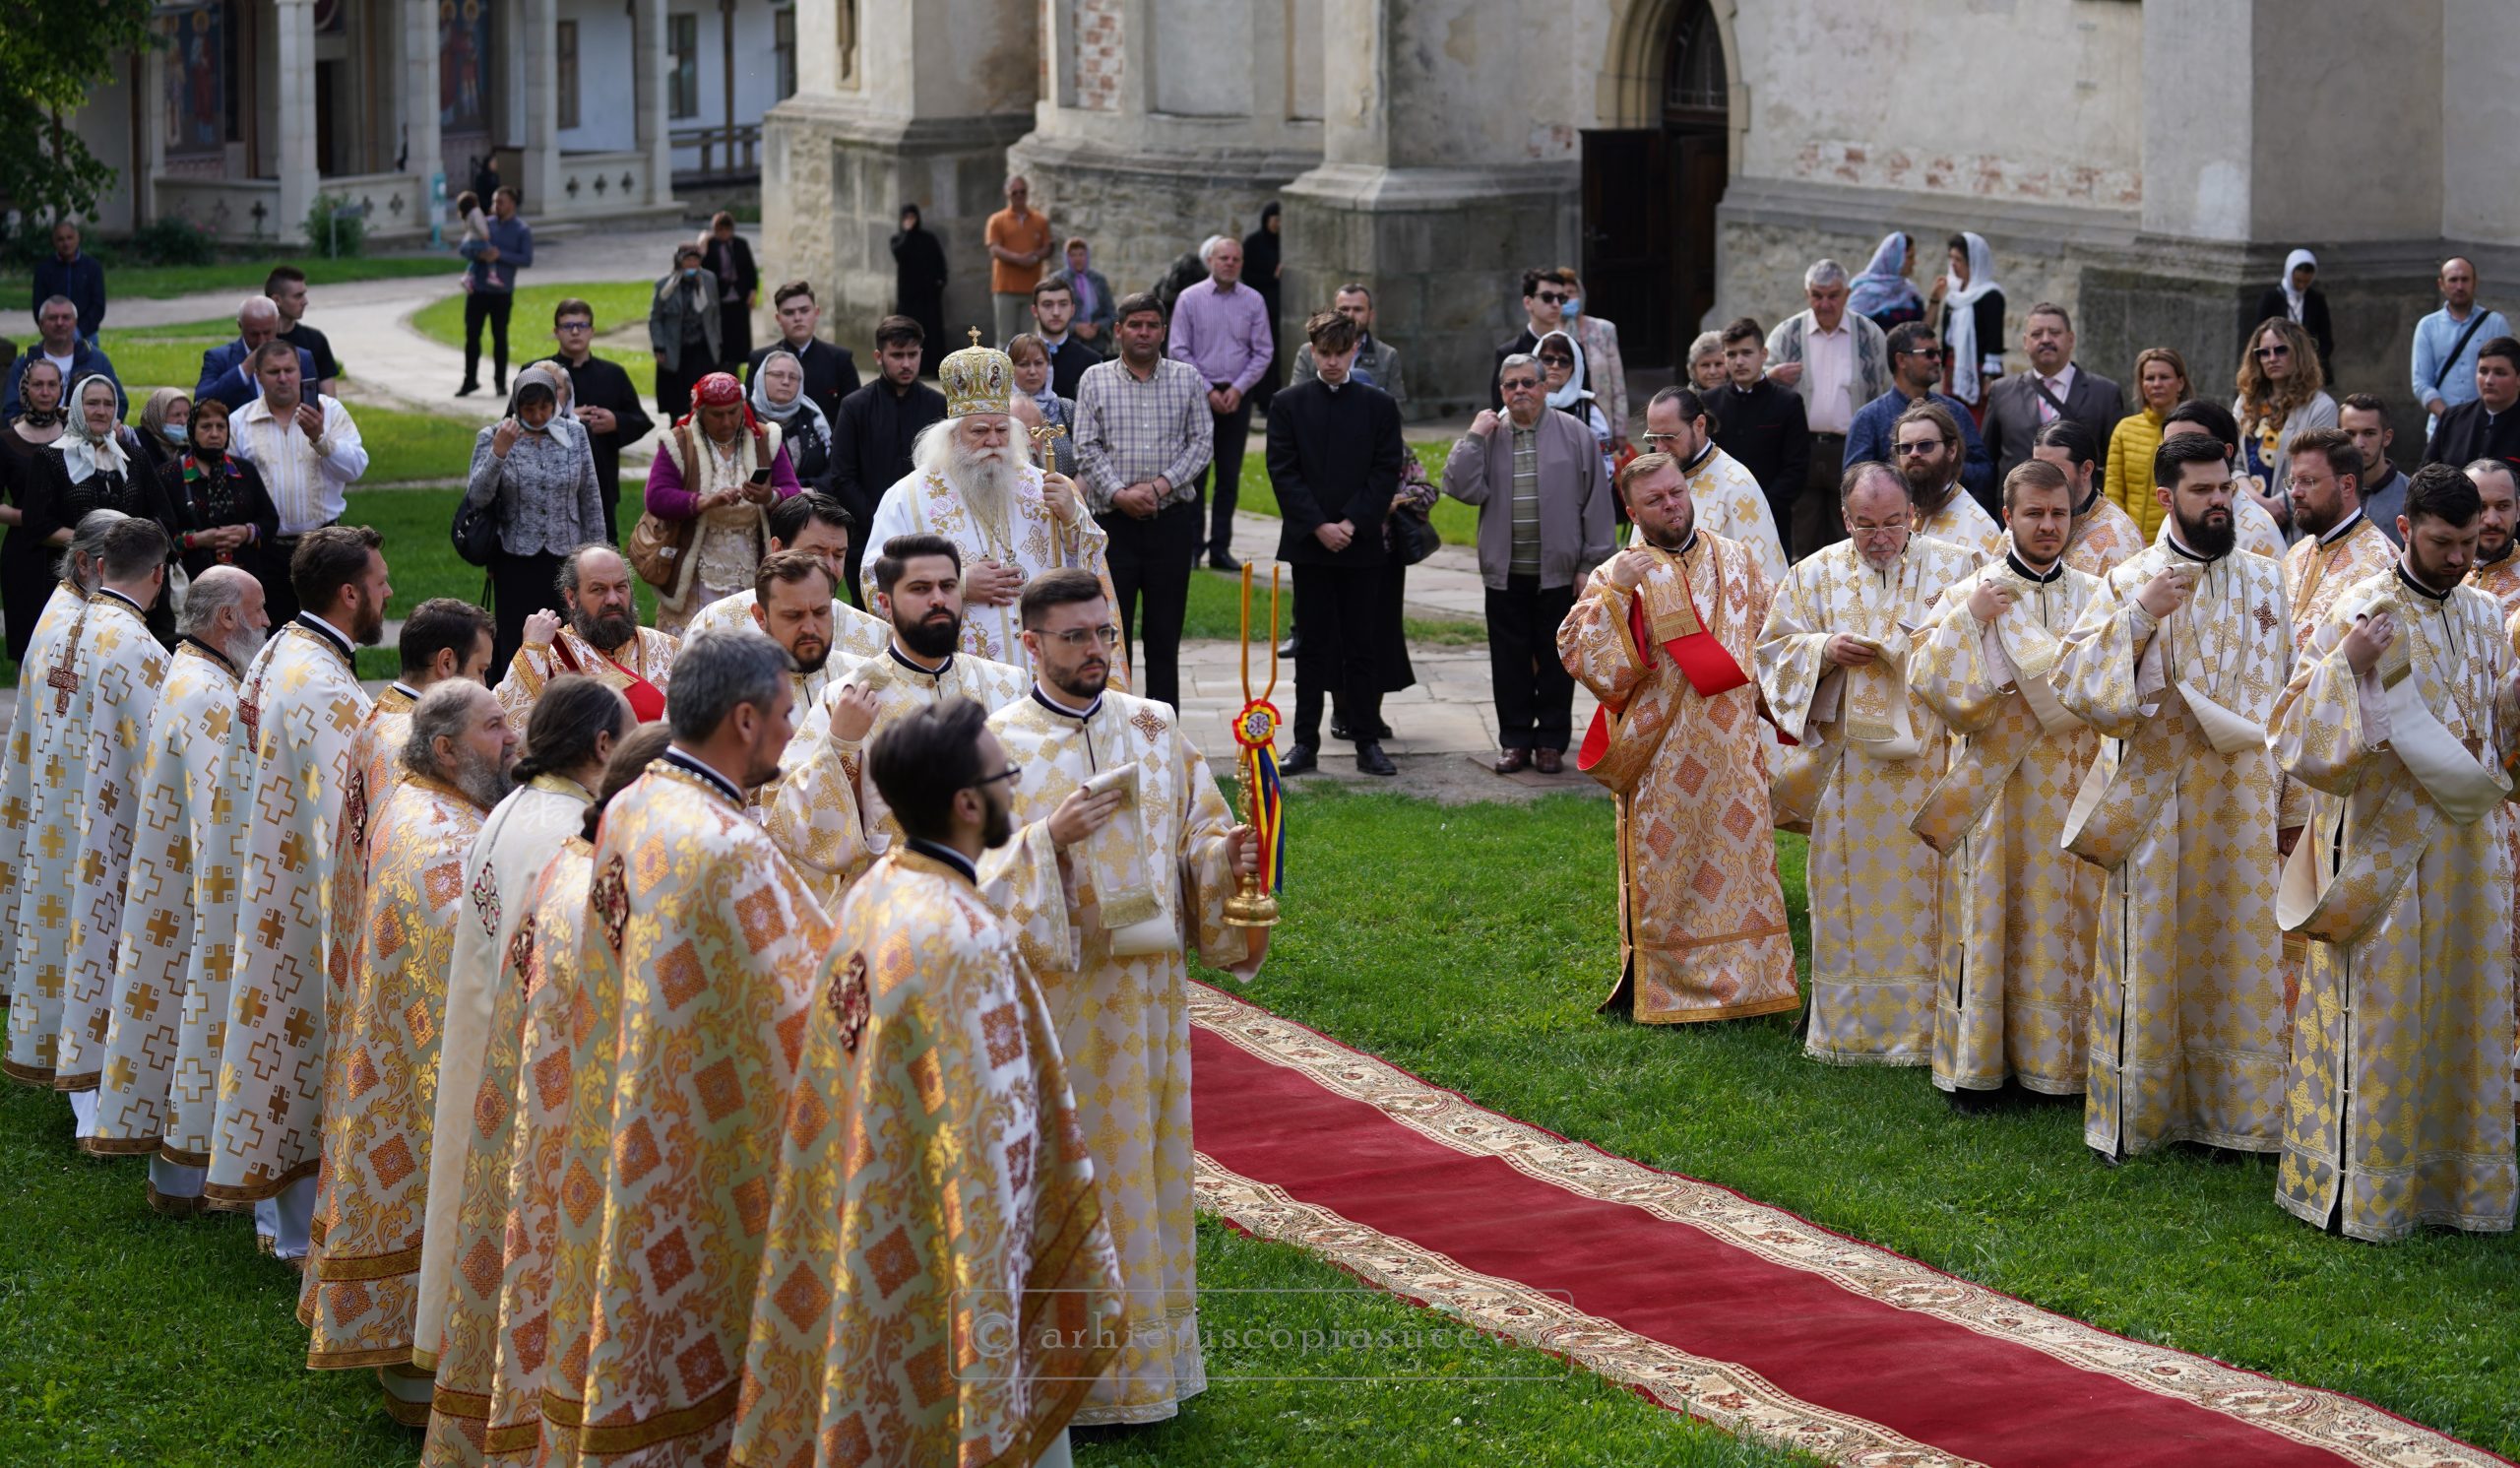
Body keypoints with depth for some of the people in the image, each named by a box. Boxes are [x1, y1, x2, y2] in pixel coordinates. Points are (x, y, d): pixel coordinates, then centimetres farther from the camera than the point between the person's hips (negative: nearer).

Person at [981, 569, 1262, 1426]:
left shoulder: (1156, 730, 7)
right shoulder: (999, 744, -6)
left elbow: (1197, 838, 10)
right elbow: (975, 870, -9)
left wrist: (1229, 856, -11)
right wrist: (1050, 837, -23)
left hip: (1148, 992, 4)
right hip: (1052, 993, -4)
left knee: (1145, 1162, 10)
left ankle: (1147, 1354, 21)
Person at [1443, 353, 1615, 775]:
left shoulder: (1575, 435, 0)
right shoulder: (1488, 436, 6)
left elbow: (1596, 503, 0)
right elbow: (1463, 487, -7)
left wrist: (1592, 563, -4)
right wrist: (1473, 438, -11)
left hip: (1558, 571, -2)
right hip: (1505, 573, 2)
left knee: (1555, 661, 5)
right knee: (1510, 661, 6)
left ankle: (1551, 742, 14)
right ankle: (1515, 741, 15)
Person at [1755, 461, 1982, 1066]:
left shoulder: (1956, 567, 4)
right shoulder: (1815, 575, 8)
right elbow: (1773, 647, 9)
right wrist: (1823, 650, -10)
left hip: (1933, 760, -1)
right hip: (1849, 761, 1)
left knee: (1928, 893, -1)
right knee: (1853, 897, 3)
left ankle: (1931, 1028, 5)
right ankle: (1853, 1027, 11)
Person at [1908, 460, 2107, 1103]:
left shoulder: (2097, 598, 7)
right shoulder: (1969, 593, 2)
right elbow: (1927, 678, -7)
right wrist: (1970, 618, -16)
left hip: (2072, 793, 2)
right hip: (1993, 791, -2)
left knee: (2066, 924, 3)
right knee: (1989, 921, 0)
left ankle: (2060, 1055, 11)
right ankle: (1978, 1063, 7)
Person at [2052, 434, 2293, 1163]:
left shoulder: (2265, 578, 7)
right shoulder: (2130, 582, -4)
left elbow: (2287, 690, 13)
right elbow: (2072, 681, -12)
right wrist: (2137, 618, -23)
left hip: (2243, 795, 3)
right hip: (2157, 795, -3)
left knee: (2238, 955, 6)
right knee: (2153, 957, 2)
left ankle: (2236, 1107, 15)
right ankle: (2142, 1110, 11)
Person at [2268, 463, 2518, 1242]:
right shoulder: (2364, 612, -10)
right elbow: (2296, 726, -15)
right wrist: (2345, 664, -30)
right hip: (2386, 840, -6)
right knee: (2381, 1010, -2)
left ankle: (2455, 1172, 20)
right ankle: (2363, 1187, 7)